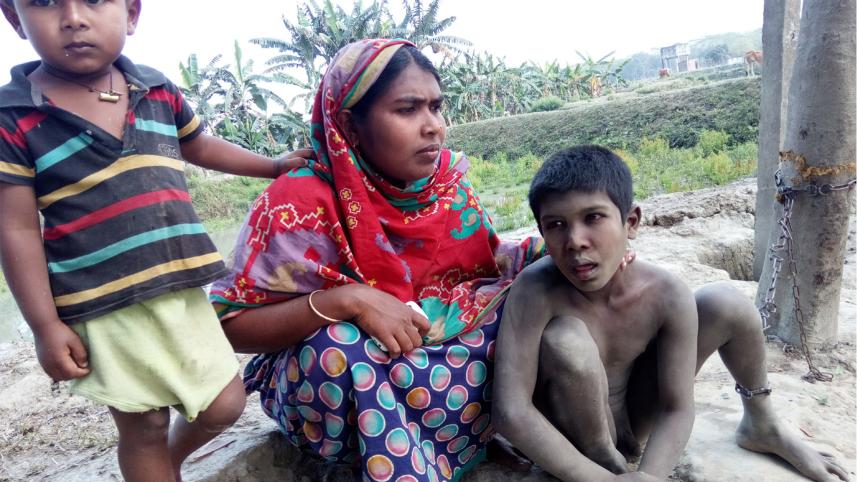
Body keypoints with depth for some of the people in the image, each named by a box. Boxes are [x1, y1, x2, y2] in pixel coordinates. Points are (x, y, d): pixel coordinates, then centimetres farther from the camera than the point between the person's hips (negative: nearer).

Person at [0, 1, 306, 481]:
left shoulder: (159, 91, 4)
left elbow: (202, 147, 22)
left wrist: (275, 166, 24)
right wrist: (46, 325, -8)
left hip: (180, 291, 4)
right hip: (101, 309, -3)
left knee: (224, 405, 12)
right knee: (143, 427, 11)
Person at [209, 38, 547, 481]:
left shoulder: (447, 183, -5)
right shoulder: (302, 203, -22)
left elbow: (484, 266, 5)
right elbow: (231, 325, -21)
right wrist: (347, 300, -33)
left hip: (432, 357, 5)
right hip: (328, 382, -4)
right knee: (339, 344, -36)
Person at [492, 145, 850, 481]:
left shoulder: (666, 295, -21)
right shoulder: (536, 289, -31)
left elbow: (677, 409, -14)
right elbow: (510, 412, -34)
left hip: (633, 417, 4)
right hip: (575, 438, -4)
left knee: (726, 303, -6)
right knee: (566, 340, -36)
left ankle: (761, 426, 21)